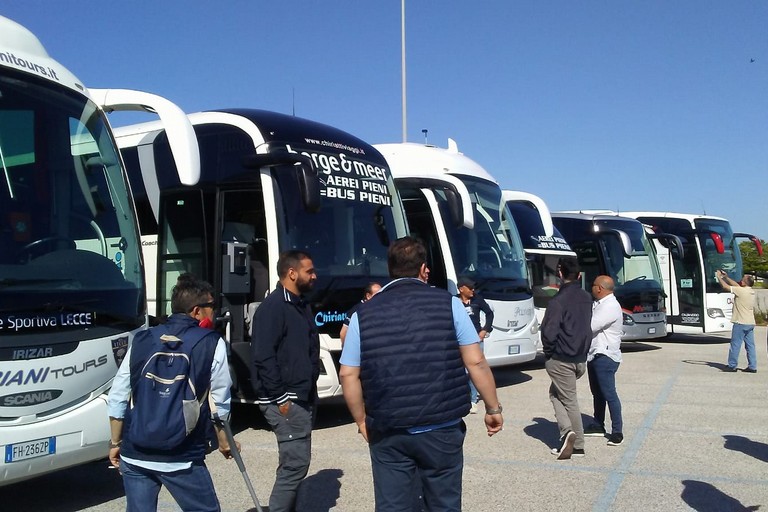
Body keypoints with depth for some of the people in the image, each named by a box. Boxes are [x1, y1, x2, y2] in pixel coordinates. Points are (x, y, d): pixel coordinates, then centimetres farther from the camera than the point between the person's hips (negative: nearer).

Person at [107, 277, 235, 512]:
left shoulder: (142, 340, 4)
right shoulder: (212, 344, -6)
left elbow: (117, 398, 7)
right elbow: (220, 402, -3)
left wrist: (116, 443, 18)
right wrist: (224, 442, 13)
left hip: (135, 454, 4)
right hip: (181, 458, -3)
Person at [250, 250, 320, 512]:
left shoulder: (301, 305, 14)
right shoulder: (272, 307, -15)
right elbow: (263, 357, -20)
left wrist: (310, 390, 15)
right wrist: (280, 398, -19)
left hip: (304, 398, 9)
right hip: (286, 401, -9)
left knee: (294, 462, 14)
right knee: (295, 462, -9)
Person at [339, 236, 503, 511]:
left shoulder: (364, 314, 2)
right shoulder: (448, 303, -1)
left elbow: (348, 375, 2)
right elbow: (476, 363, -2)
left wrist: (362, 421, 14)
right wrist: (493, 409, 10)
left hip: (388, 433, 1)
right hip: (441, 429, -1)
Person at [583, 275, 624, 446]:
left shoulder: (610, 307, -18)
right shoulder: (598, 304, 14)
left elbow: (590, 326, -23)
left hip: (605, 356, -10)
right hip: (594, 355, 10)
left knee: (609, 394, -8)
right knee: (597, 392, 18)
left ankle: (617, 431, -2)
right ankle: (598, 426, 29)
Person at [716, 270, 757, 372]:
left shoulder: (741, 291, -15)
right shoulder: (751, 291, 9)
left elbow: (725, 286, -10)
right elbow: (736, 285, 21)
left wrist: (719, 277, 4)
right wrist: (726, 277, 23)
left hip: (740, 323, -8)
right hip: (750, 323, 8)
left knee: (735, 345, 0)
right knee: (750, 345, 9)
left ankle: (732, 366, 6)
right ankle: (752, 367, 10)